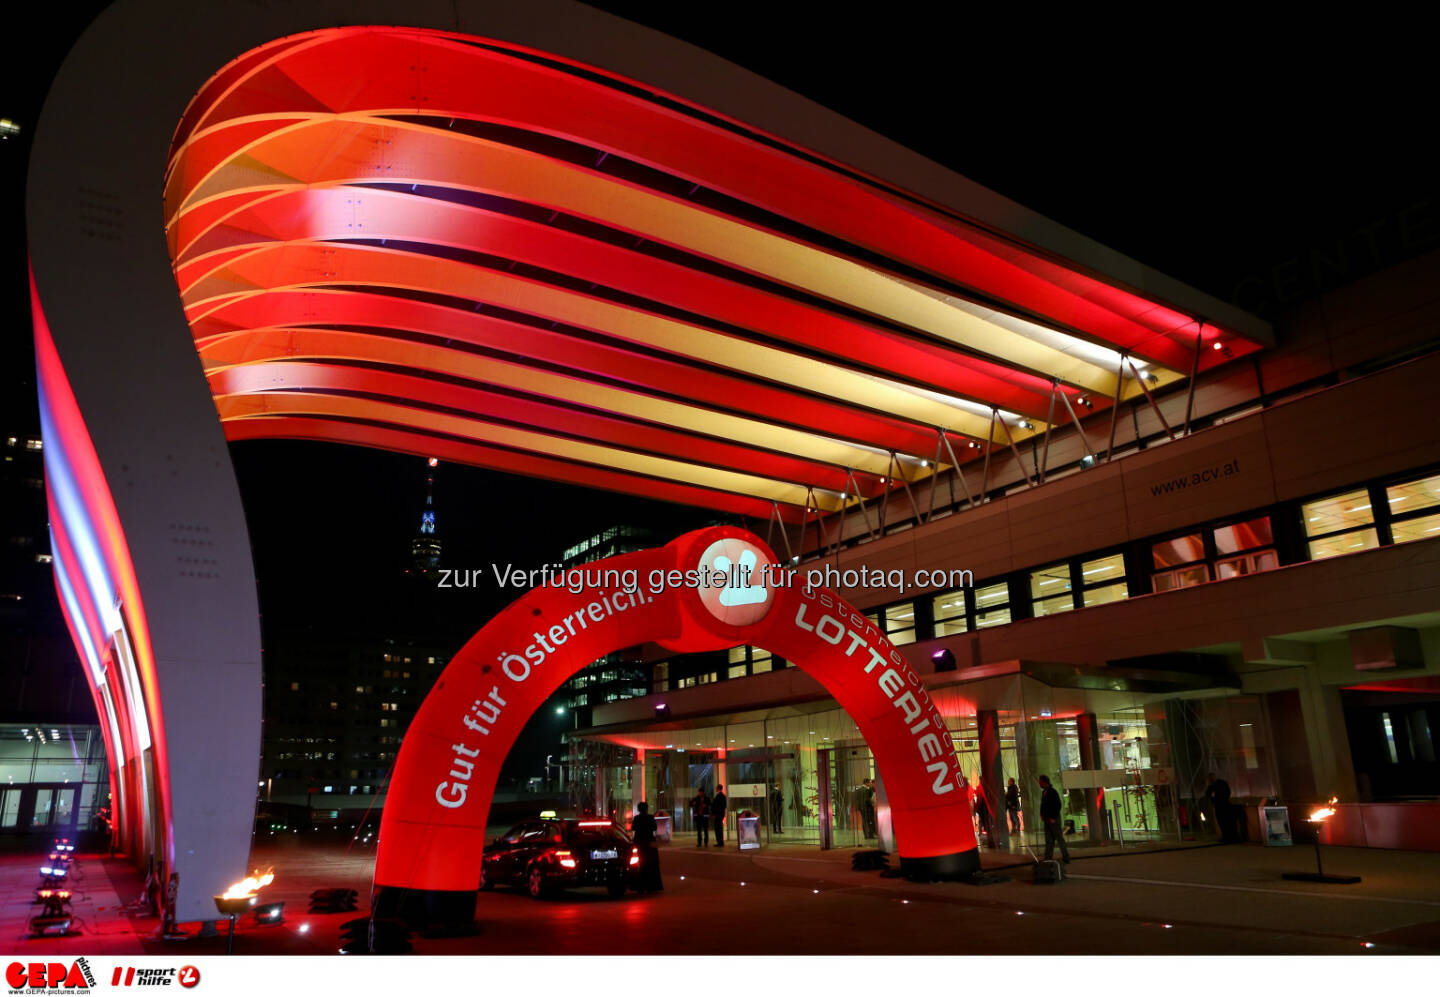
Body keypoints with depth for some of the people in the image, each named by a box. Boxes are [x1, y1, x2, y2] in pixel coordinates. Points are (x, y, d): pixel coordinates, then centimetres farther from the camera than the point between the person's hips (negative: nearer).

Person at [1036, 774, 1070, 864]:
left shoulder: (1052, 792, -14)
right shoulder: (1044, 792, 12)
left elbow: (1058, 806, -17)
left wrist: (1053, 818, -16)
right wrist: (1042, 815, 7)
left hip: (1053, 819, -8)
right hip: (1047, 819, 8)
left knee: (1059, 838, 0)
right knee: (1049, 840, 10)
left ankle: (1066, 858, 8)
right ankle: (1048, 858, 12)